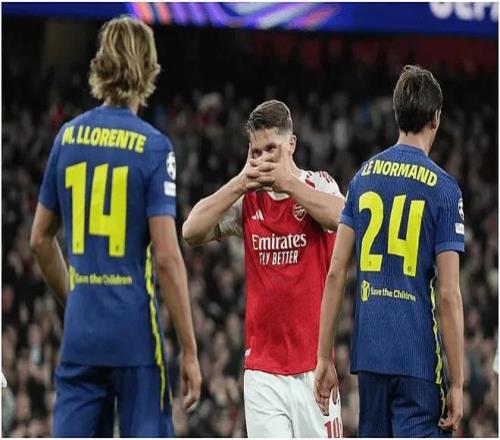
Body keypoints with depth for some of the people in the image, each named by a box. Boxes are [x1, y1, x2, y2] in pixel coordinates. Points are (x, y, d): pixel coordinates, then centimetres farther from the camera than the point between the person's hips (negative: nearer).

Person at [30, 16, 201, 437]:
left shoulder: (68, 136, 6)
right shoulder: (153, 147, -8)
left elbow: (40, 239, 14)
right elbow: (166, 256, -13)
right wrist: (189, 352, -9)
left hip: (80, 331, 4)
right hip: (135, 331, -4)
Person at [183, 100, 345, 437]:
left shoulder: (318, 185, 0)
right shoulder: (247, 200, 8)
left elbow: (341, 217, -22)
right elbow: (192, 231, -5)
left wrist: (288, 182, -24)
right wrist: (240, 183, -11)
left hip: (313, 365, -2)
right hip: (262, 368, 2)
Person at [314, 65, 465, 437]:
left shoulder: (364, 176, 8)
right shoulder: (443, 188, -6)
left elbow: (336, 273, 7)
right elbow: (449, 296, -9)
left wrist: (325, 357, 12)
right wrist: (457, 383, -6)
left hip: (369, 351, 5)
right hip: (419, 358, -5)